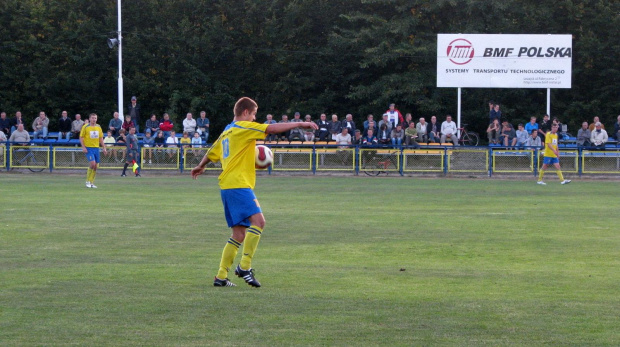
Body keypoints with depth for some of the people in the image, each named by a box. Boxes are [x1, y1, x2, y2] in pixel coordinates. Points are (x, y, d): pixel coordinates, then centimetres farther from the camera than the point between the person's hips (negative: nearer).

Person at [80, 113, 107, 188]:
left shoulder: (98, 127, 10)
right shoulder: (85, 127, -4)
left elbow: (101, 138, 17)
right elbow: (81, 138, -4)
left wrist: (104, 148, 11)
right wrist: (83, 147, -14)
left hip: (96, 148, 5)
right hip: (88, 148, -5)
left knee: (95, 166, 3)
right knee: (92, 164, -18)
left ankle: (92, 182, 14)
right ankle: (88, 181, -5)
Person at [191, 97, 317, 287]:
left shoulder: (226, 132, 23)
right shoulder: (243, 128, -3)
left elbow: (211, 153, 37)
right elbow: (272, 128, -11)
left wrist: (200, 167, 56)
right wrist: (300, 124, -7)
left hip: (227, 186, 10)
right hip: (238, 184, -10)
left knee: (240, 234, 9)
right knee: (258, 220, -21)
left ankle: (221, 276, 8)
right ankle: (245, 266, -25)